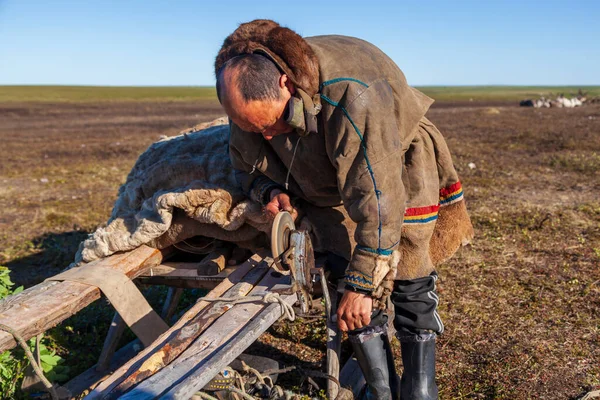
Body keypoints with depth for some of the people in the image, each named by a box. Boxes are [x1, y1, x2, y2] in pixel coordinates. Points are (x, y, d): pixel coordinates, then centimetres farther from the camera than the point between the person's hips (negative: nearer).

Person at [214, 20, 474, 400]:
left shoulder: (351, 97, -41)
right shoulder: (252, 99, -19)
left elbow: (377, 201, -41)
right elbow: (246, 166, 0)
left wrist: (361, 286, -37)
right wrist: (271, 191, -22)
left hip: (397, 158, -4)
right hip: (331, 179, 5)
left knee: (408, 276, -6)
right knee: (346, 267, -5)